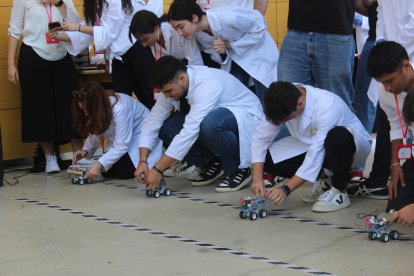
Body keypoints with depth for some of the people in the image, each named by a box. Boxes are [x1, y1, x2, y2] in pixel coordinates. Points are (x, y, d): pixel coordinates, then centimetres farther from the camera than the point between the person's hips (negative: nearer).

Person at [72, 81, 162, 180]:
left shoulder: (120, 109, -35)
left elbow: (122, 145, -32)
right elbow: (96, 133, 1)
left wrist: (99, 164, -37)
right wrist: (85, 150, -17)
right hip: (121, 139, 7)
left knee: (122, 171, -22)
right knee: (107, 171, -7)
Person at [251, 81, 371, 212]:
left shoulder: (326, 107, -36)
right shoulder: (282, 103, -19)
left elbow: (316, 154, -36)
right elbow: (261, 136, -16)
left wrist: (286, 189, -38)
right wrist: (257, 178, -28)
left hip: (352, 143, -6)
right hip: (312, 143, 6)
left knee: (338, 135, -42)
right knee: (268, 158, -15)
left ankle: (339, 191, -18)